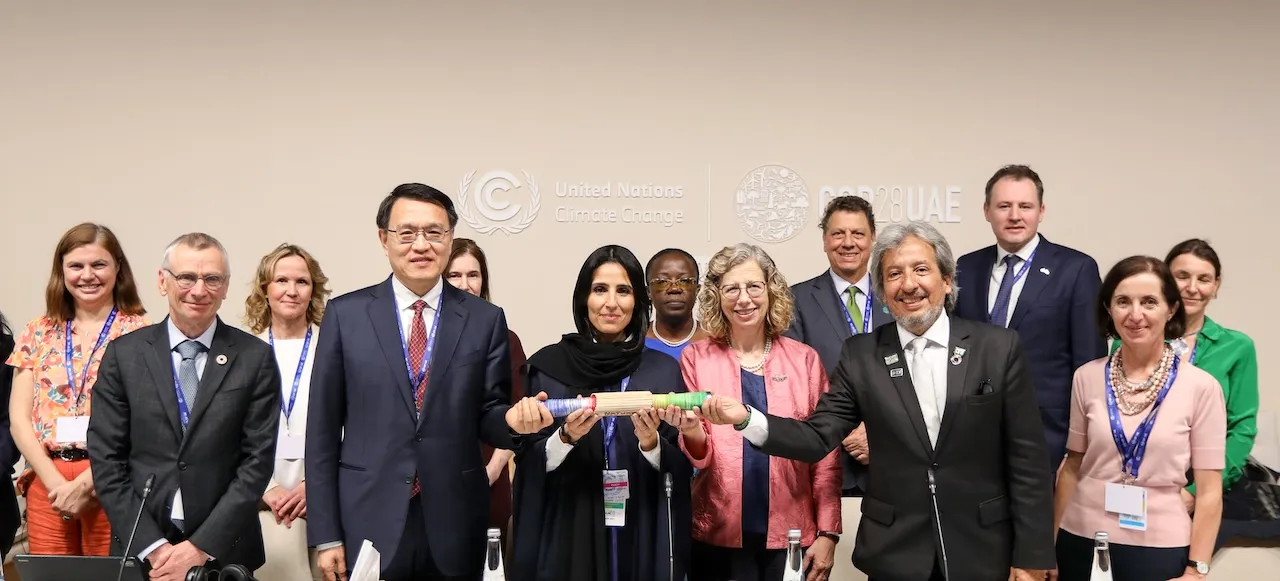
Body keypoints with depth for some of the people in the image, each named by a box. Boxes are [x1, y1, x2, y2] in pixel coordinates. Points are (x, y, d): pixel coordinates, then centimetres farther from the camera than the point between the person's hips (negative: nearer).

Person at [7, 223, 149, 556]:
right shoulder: (38, 334, 10)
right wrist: (56, 483, -7)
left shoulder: (139, 333, -2)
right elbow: (19, 419, 6)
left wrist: (85, 484, -12)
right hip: (47, 485, 3)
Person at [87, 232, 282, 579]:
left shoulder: (256, 358, -3)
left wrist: (201, 547, -13)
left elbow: (258, 460, -7)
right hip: (138, 550, 1)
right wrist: (152, 547, -10)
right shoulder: (124, 354, 1)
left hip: (224, 551, -1)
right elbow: (106, 458, -2)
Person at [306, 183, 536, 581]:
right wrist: (325, 535, -2)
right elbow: (322, 429, 1)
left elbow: (487, 417, 5)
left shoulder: (485, 320, 1)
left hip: (454, 530, 1)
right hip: (368, 526, 0)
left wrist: (513, 419, -19)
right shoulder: (345, 313, 1)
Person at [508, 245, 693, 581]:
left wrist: (650, 442, -17)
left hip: (642, 538, 1)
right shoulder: (548, 365, -2)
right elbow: (530, 465, -1)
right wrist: (566, 436, -19)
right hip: (567, 536, -1)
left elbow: (680, 470, 1)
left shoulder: (664, 370, 1)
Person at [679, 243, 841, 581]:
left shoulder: (804, 359, 2)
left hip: (792, 537, 1)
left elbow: (826, 455, 4)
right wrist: (693, 433, -22)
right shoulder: (696, 359, -1)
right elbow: (699, 457, 0)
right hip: (718, 539, -1)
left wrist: (827, 534, -1)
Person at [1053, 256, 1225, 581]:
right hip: (1082, 542, 2)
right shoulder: (1087, 377, -2)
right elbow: (1072, 466, 6)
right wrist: (1051, 544, 8)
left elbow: (1209, 491, -4)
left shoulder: (1201, 387, -7)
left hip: (1160, 549, -2)